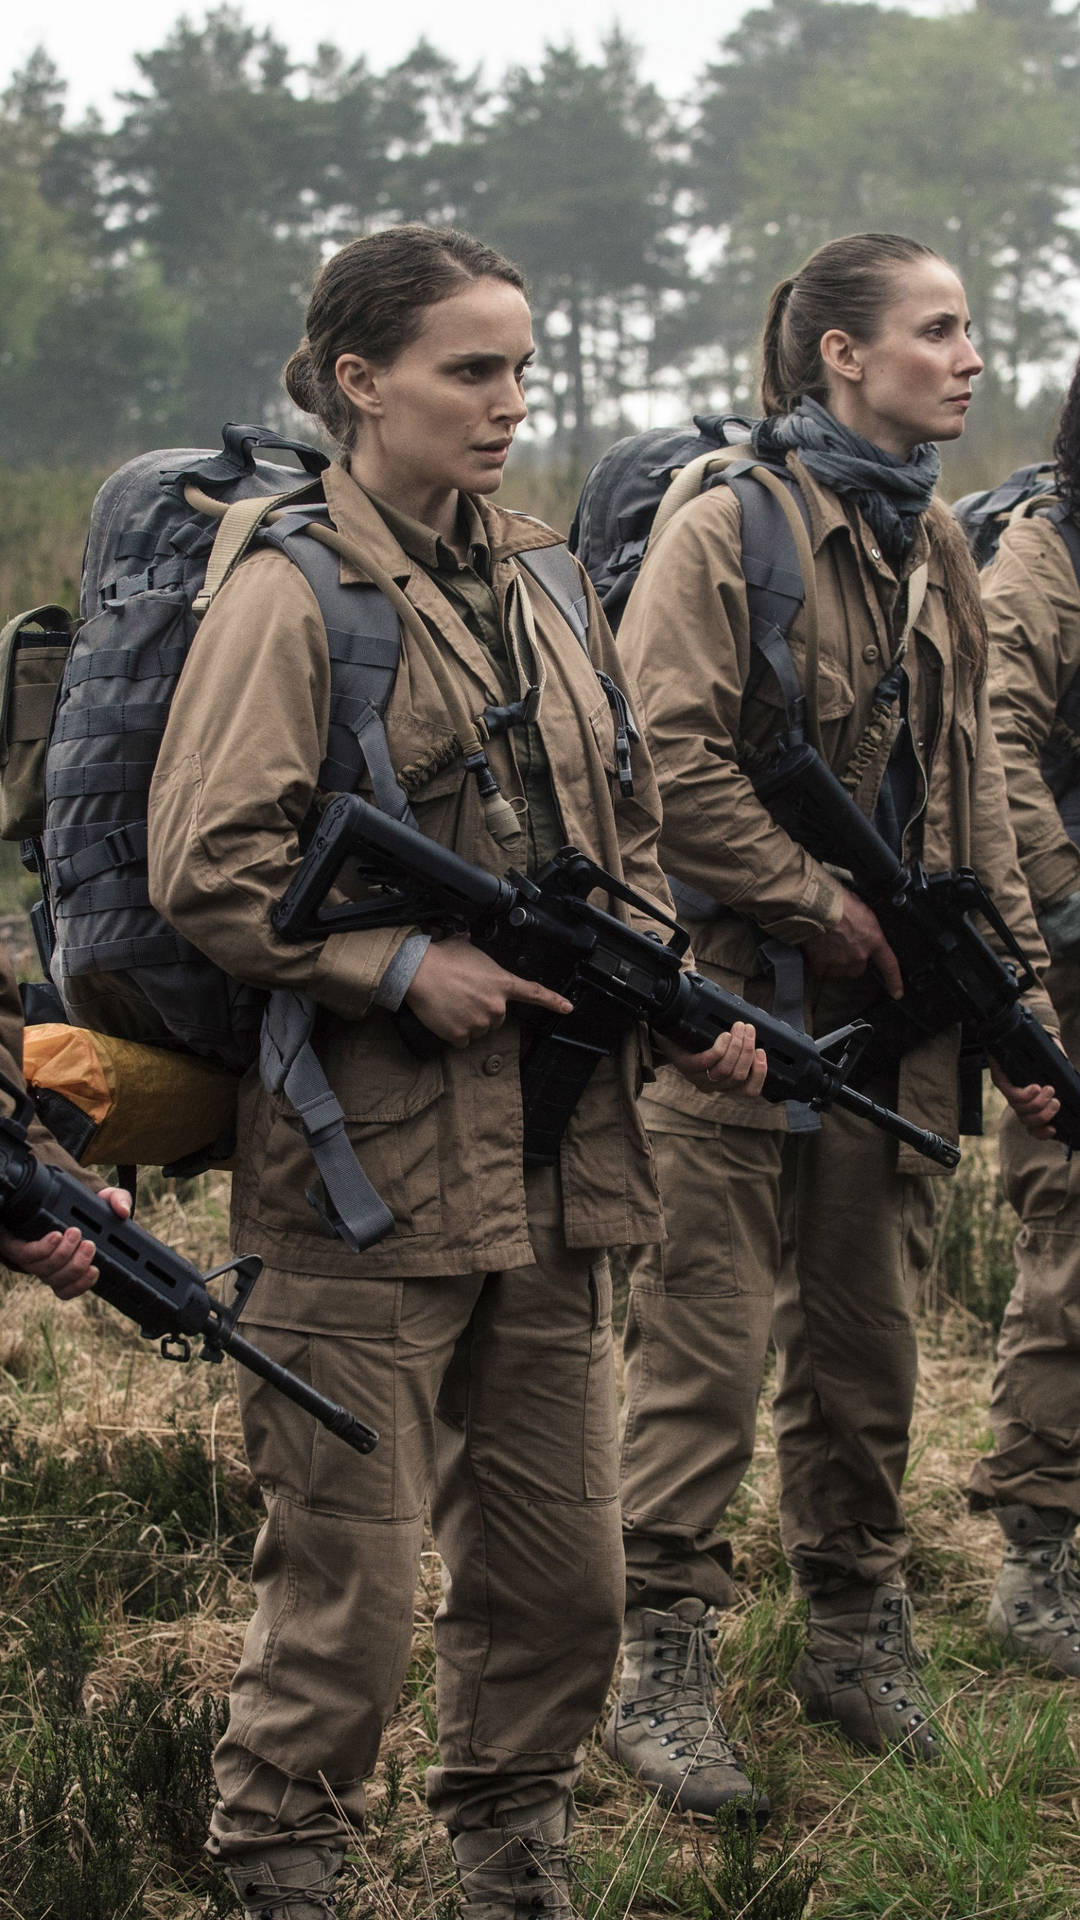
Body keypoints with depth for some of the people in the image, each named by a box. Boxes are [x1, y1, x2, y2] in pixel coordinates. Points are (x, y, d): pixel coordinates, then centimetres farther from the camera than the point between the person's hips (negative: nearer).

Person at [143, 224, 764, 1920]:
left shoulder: (540, 586, 13)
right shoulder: (292, 594, -8)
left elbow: (620, 839, 21)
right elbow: (208, 874, -12)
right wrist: (403, 967, -18)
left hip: (556, 1163, 7)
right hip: (368, 1170, -7)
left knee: (564, 1561, 13)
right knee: (352, 1571, -1)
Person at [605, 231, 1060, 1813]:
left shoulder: (933, 544, 13)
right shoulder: (723, 531, -10)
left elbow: (970, 786, 18)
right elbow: (667, 765, -18)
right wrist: (826, 908, -14)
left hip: (893, 1011, 7)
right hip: (740, 997, -7)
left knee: (868, 1331, 13)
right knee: (709, 1339, -3)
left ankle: (856, 1630, 26)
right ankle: (664, 1670, 5)